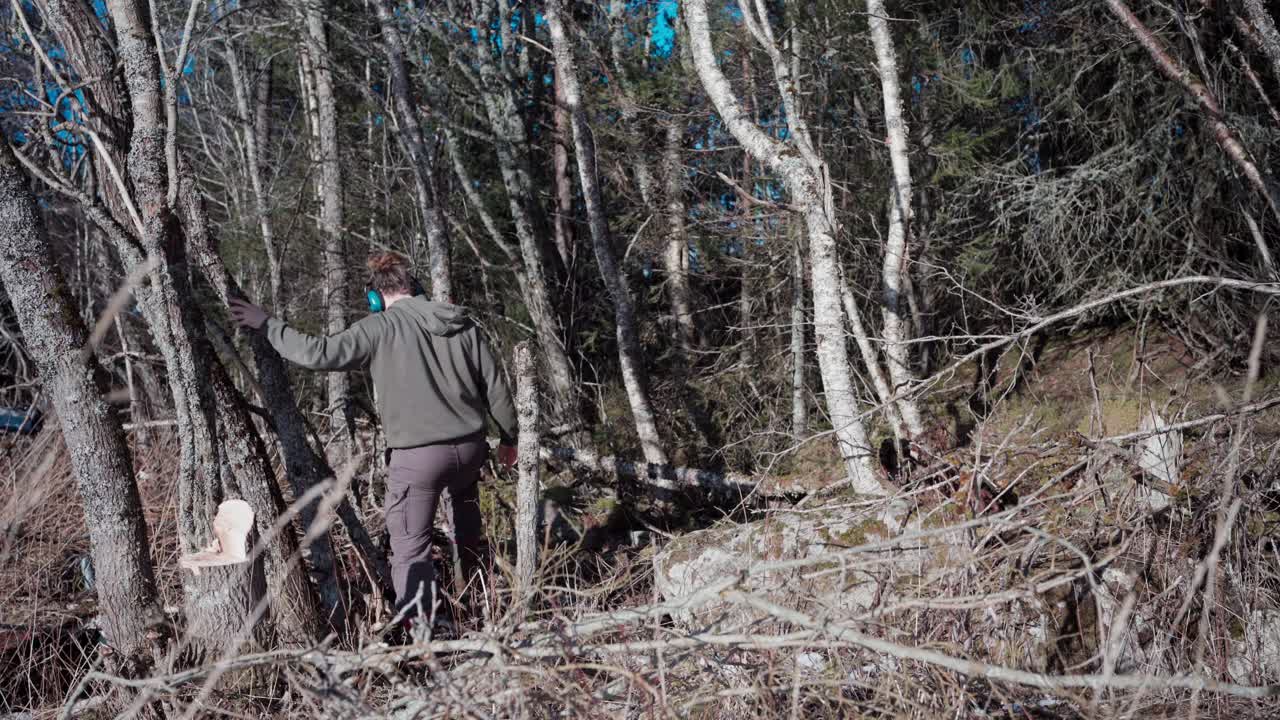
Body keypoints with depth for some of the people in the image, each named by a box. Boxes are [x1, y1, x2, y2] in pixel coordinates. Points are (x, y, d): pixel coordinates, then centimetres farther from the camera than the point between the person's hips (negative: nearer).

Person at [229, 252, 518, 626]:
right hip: (470, 447, 6)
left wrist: (268, 325, -2)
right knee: (465, 500, 35)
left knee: (410, 549, -1)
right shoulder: (464, 326, 4)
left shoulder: (381, 328, -9)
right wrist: (509, 438, 22)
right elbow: (496, 389, 8)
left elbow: (320, 353, -16)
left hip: (417, 456, -6)